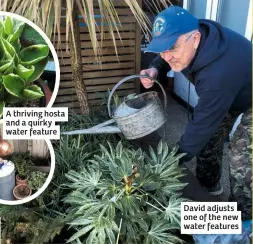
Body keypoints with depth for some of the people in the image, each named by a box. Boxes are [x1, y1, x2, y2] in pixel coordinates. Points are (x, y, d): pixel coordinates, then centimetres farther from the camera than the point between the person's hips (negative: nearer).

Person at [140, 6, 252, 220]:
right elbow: (166, 56, 0)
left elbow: (201, 123, -37)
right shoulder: (191, 35, -23)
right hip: (227, 94, 8)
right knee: (209, 137, 13)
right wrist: (155, 69, -23)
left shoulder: (220, 74, -46)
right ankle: (209, 186, 36)